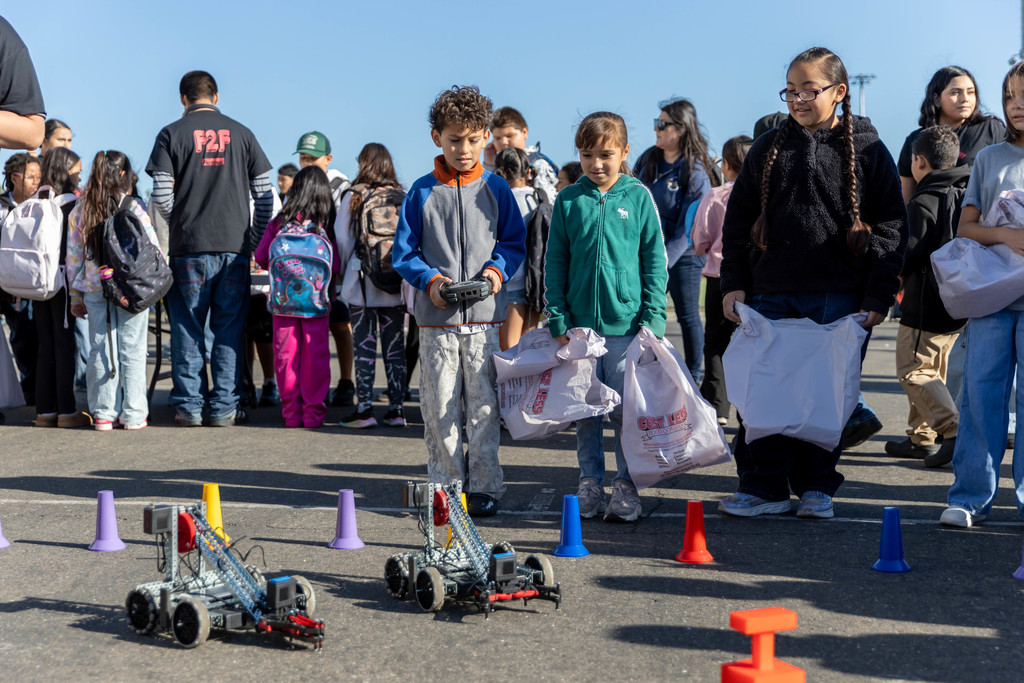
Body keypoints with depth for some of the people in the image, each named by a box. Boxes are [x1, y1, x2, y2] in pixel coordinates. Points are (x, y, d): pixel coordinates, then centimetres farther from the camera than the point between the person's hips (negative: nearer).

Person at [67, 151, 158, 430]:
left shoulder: (80, 210, 5)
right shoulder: (134, 208, -6)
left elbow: (74, 256, 8)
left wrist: (76, 296, 14)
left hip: (94, 289, 3)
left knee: (100, 351, 8)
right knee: (132, 352, 3)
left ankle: (103, 414, 9)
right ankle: (133, 415, 5)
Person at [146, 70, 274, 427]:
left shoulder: (172, 134, 2)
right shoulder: (241, 133, 8)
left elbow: (161, 196, -6)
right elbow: (264, 194, 5)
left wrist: (180, 221, 13)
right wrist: (254, 239, 13)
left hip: (189, 248, -1)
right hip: (235, 246, 1)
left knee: (187, 330, 6)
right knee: (229, 331, 6)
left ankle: (189, 406, 7)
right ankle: (224, 407, 6)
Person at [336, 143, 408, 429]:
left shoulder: (354, 197, -4)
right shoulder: (403, 198, 2)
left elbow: (342, 239, -2)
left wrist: (343, 274, 12)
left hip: (362, 284, -2)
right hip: (396, 286, 2)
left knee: (364, 345, 1)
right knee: (394, 345, 7)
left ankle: (364, 408, 0)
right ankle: (396, 408, 8)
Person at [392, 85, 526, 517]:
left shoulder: (495, 189, 6)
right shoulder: (423, 192, 4)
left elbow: (515, 243, 10)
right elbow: (403, 252, 5)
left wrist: (497, 269, -9)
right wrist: (429, 280, -12)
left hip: (485, 318, 0)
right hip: (436, 319, 0)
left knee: (483, 403, 2)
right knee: (439, 405, 2)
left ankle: (484, 486, 12)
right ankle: (445, 485, 14)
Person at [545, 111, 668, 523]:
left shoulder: (638, 197, 1)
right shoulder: (568, 200, 5)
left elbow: (654, 259, 3)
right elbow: (555, 263, 9)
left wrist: (652, 317, -4)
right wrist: (558, 318, 1)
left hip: (627, 322, -2)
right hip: (580, 323, 2)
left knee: (627, 410, 1)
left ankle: (627, 486, 12)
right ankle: (590, 481, 20)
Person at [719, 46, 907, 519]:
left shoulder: (866, 151, 3)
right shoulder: (767, 149, 10)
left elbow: (890, 227, 1)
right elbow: (737, 221, 12)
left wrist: (878, 297, -6)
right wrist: (732, 284, 3)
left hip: (838, 298, -2)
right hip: (771, 294, 2)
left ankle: (816, 486, 17)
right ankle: (762, 487, 11)